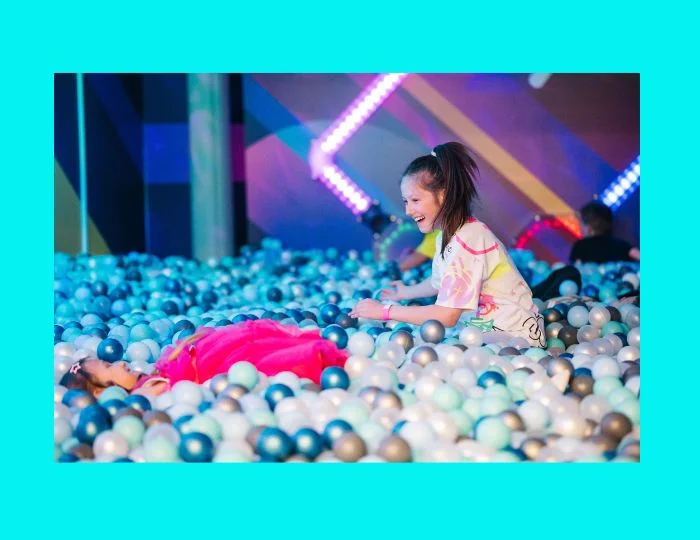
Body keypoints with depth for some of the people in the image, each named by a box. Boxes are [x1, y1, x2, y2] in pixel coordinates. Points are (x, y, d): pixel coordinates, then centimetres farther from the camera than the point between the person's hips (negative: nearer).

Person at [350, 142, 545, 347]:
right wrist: (406, 293, 38)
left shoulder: (466, 239, -23)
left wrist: (384, 311, -19)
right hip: (487, 328, 10)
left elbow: (447, 316, -26)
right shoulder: (447, 235, 6)